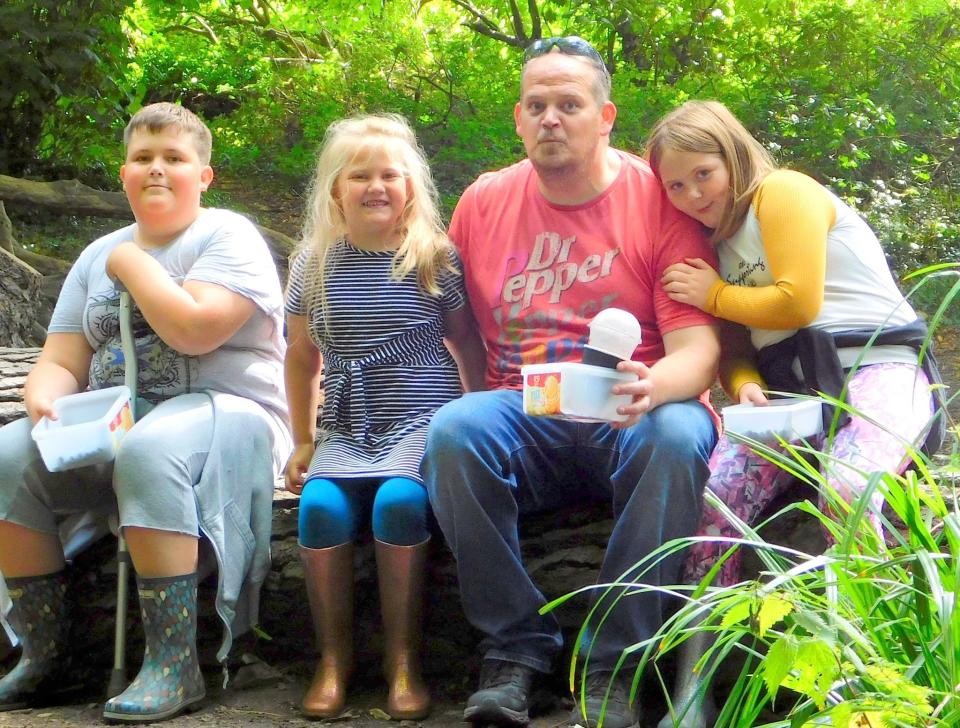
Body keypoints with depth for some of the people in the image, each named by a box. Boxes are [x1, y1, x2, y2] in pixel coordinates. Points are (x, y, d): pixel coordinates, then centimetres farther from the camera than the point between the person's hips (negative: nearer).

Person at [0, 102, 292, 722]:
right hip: (109, 424, 6)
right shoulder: (99, 256, 18)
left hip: (224, 411, -6)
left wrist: (133, 263, -5)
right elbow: (61, 362, 13)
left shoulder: (228, 236, -1)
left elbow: (194, 330, -19)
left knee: (148, 452, -39)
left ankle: (175, 667, -36)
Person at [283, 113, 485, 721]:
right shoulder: (317, 264, 9)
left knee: (399, 499, -32)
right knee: (320, 504, -26)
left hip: (422, 420, -3)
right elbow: (302, 357, 18)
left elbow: (467, 346, 10)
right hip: (346, 429, 3)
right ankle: (334, 659, -12)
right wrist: (302, 440, 17)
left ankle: (404, 659, -18)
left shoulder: (435, 260, 2)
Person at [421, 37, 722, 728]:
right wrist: (472, 402, -2)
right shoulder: (484, 202, 9)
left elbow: (698, 348, -8)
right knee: (452, 431, -29)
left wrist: (653, 387, -30)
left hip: (631, 419, -2)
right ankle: (514, 651, -17)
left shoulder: (658, 198, -1)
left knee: (677, 437, -35)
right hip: (523, 422, 2)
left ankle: (616, 667, -23)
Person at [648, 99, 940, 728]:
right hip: (787, 388, 6)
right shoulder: (719, 243, 25)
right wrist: (746, 386, -5)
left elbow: (798, 300, -9)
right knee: (715, 498, -22)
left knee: (848, 492, -38)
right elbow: (735, 349, 19)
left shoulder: (784, 192, 2)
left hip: (876, 367, -6)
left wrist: (714, 294, 5)